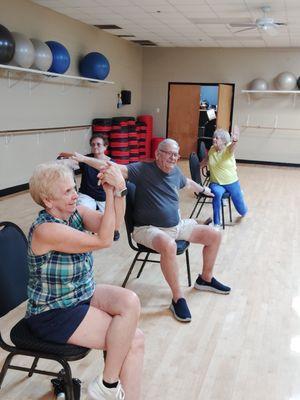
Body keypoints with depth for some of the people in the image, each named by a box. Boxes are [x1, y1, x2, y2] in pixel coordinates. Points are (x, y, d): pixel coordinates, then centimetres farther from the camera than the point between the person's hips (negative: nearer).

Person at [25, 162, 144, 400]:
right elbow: (103, 240, -28)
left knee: (130, 301, -16)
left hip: (82, 294, 8)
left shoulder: (75, 212, -3)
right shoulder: (46, 230, -26)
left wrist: (119, 190, -30)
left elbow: (114, 223, -15)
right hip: (53, 314, -8)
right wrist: (110, 193, -29)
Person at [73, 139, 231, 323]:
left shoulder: (176, 171, 6)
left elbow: (188, 183, 30)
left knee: (215, 236, 5)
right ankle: (178, 298, -22)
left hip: (178, 226, 8)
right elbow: (115, 168, -26)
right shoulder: (143, 169, -14)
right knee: (168, 246, -41)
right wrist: (84, 158, -37)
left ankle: (205, 279, 27)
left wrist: (203, 190, 48)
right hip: (149, 229, -7)